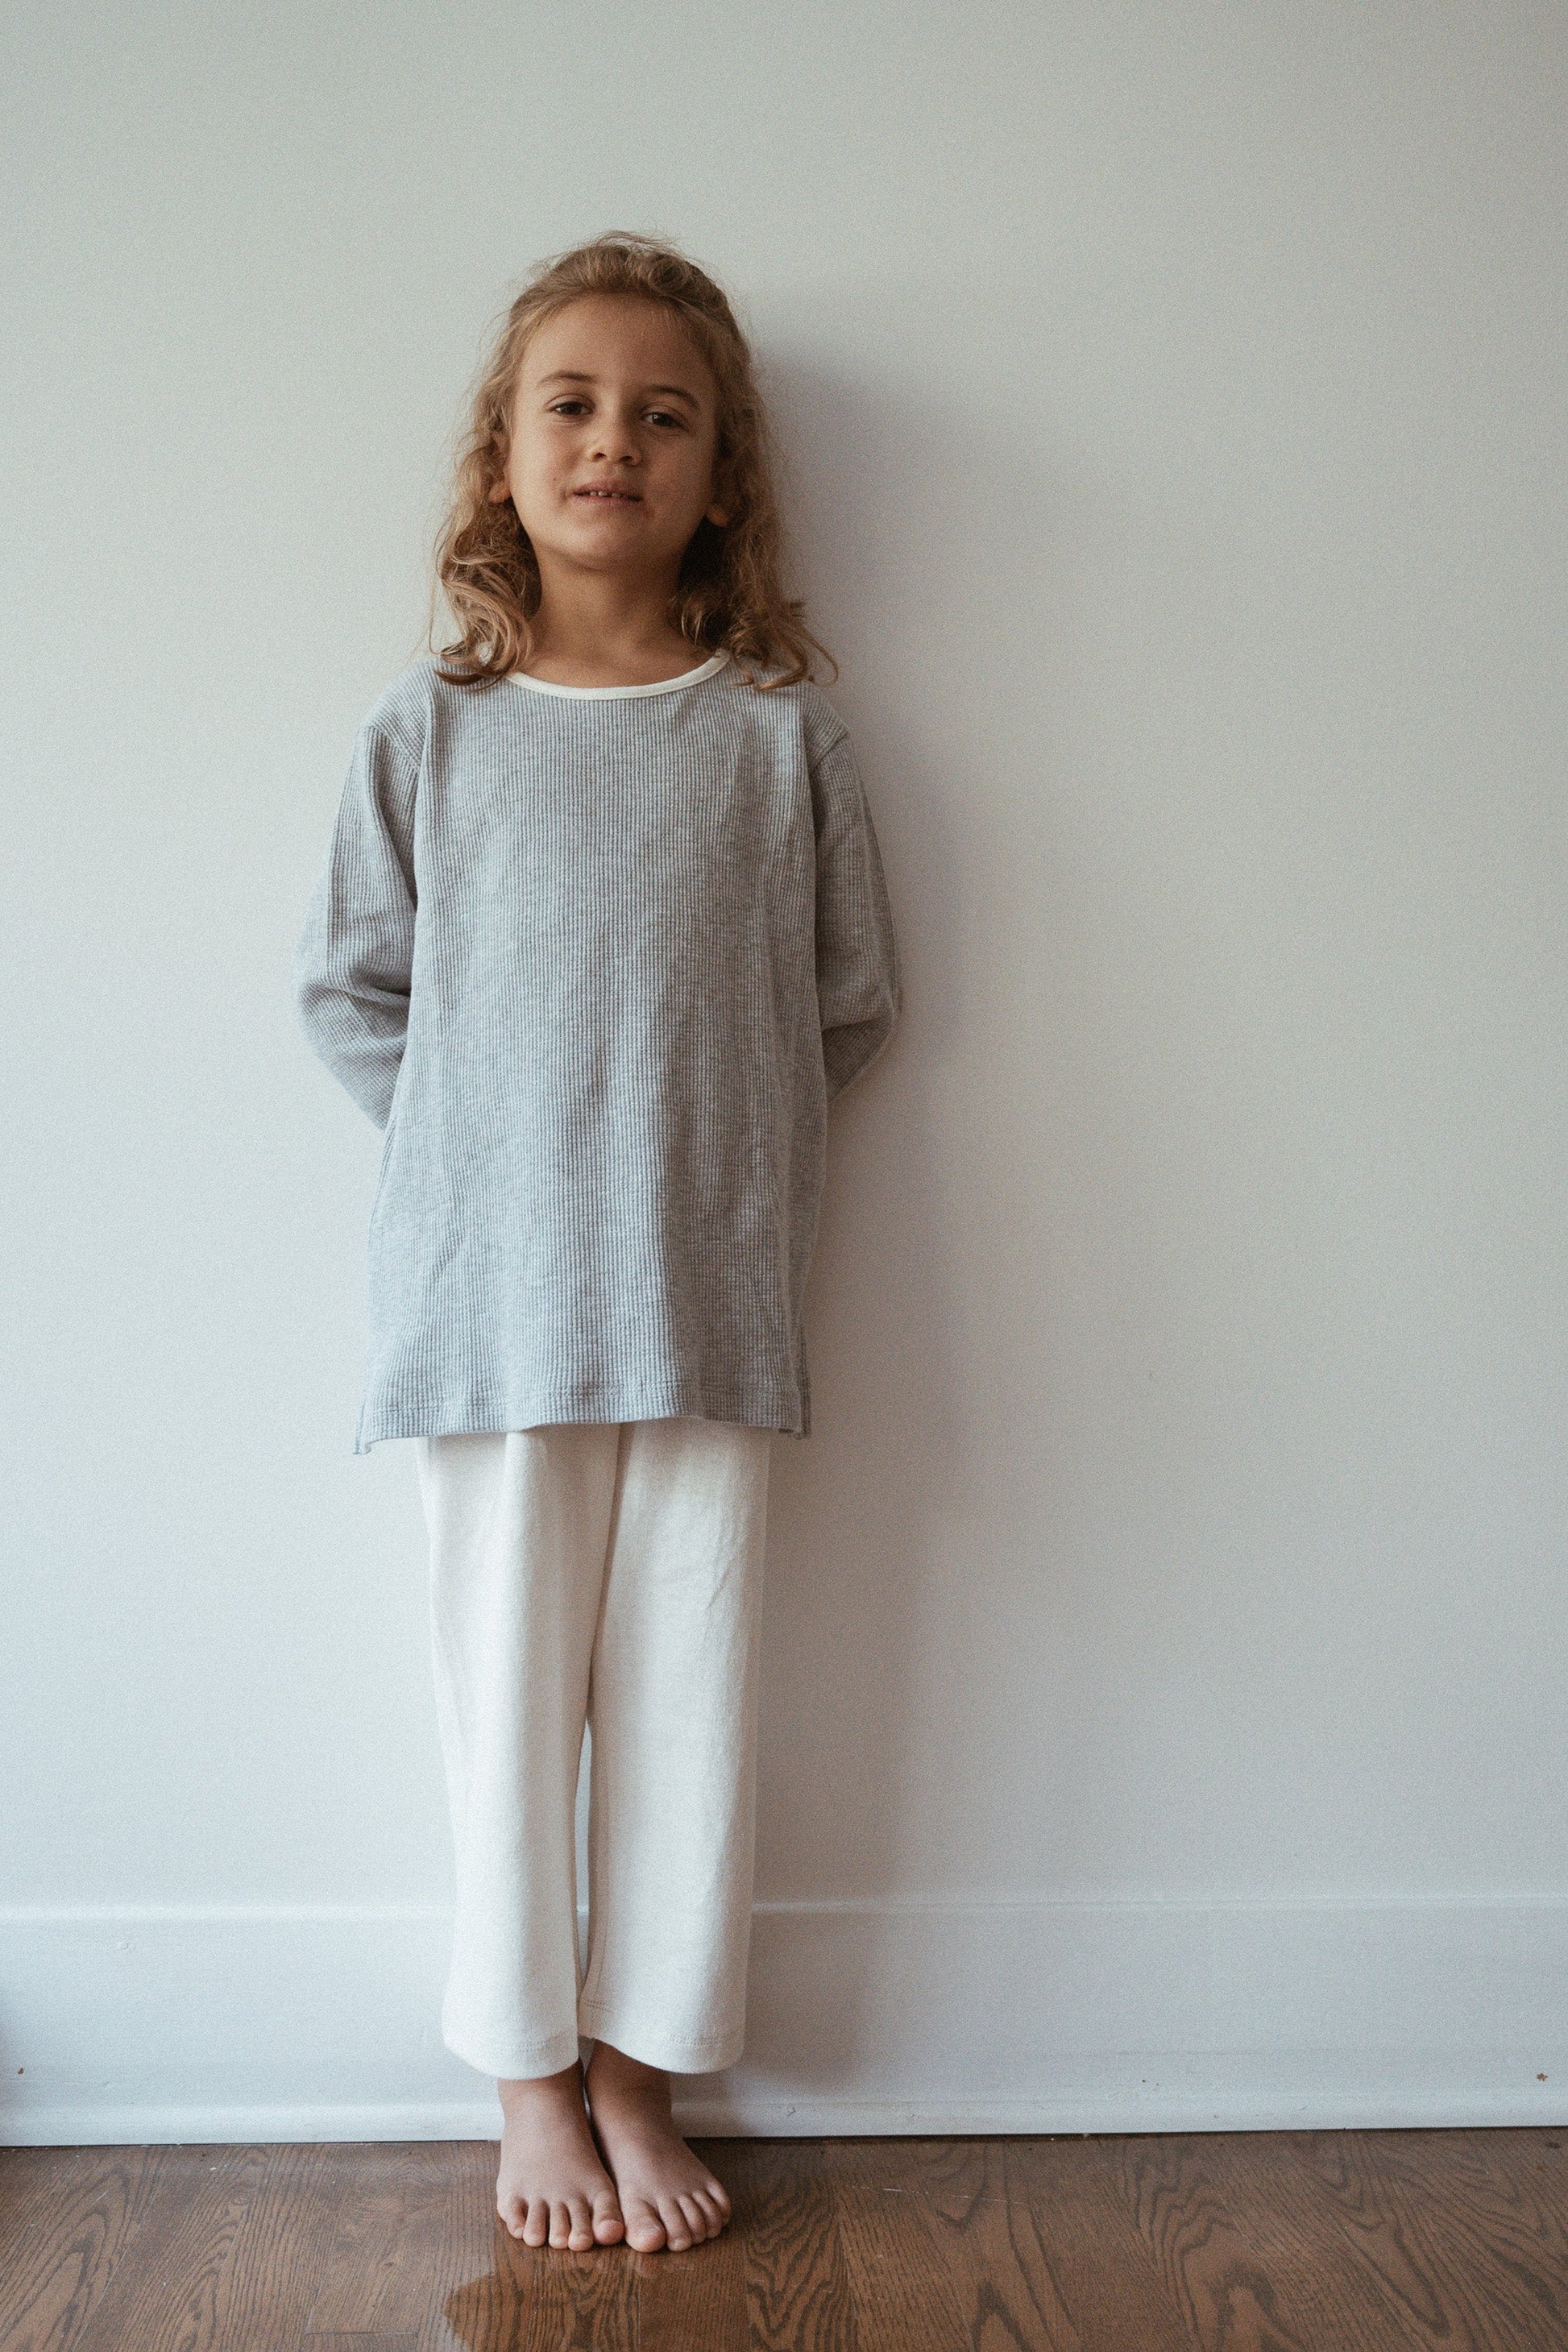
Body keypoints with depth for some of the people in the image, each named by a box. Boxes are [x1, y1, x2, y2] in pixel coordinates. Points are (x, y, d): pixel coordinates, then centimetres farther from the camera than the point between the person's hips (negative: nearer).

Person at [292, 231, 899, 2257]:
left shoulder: (780, 733, 2)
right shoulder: (430, 728, 2)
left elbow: (849, 1008, 9)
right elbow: (347, 992, 9)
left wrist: (700, 1151, 4)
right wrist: (490, 1153, 3)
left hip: (708, 1296, 1)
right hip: (487, 1295, 0)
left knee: (686, 1689, 8)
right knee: (507, 1689, 9)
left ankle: (639, 2068, 27)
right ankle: (528, 2075, 28)